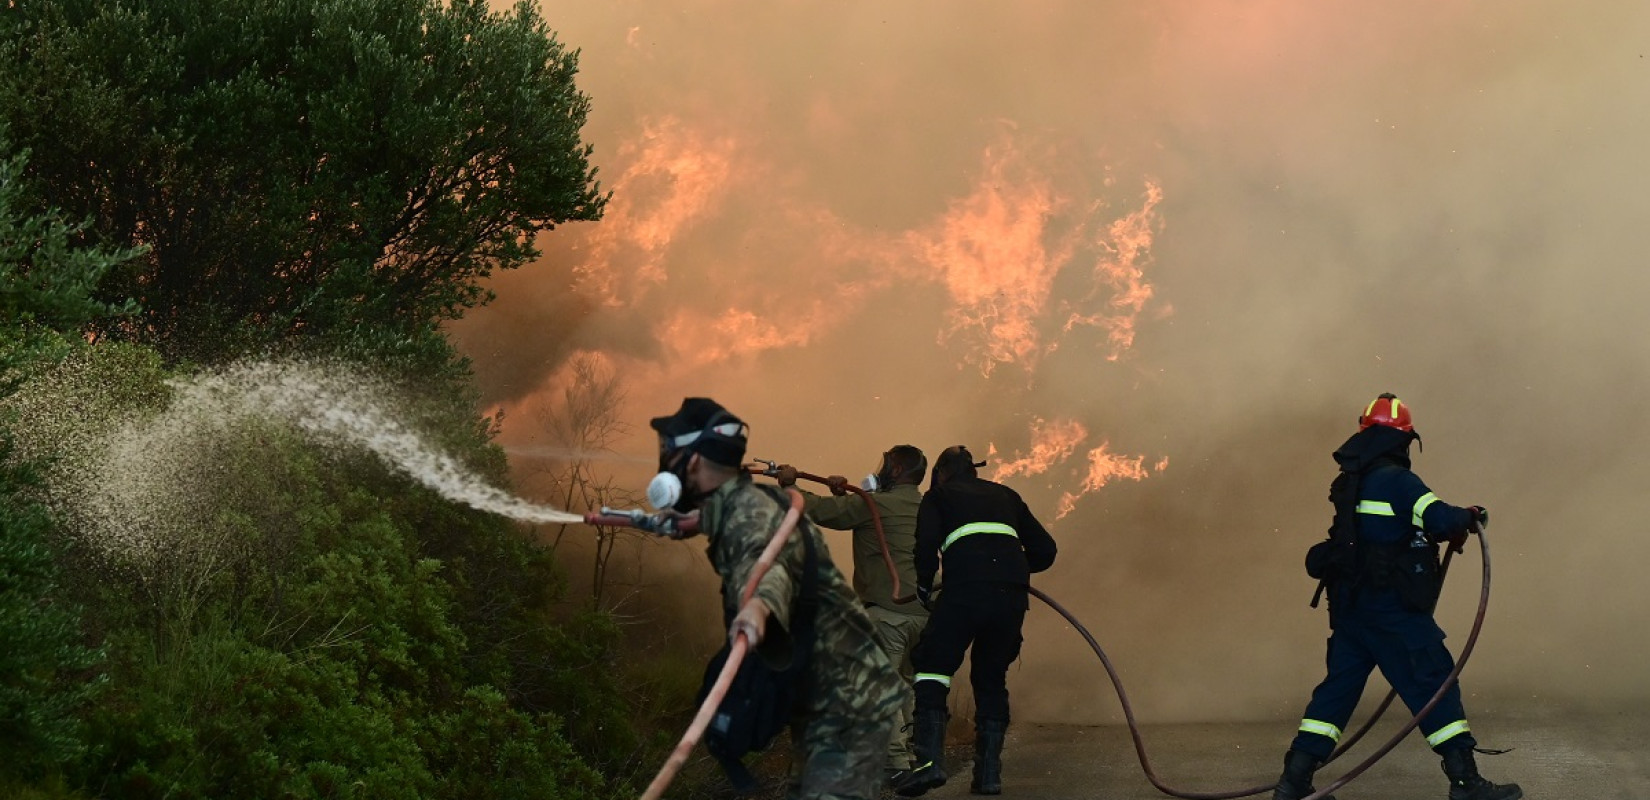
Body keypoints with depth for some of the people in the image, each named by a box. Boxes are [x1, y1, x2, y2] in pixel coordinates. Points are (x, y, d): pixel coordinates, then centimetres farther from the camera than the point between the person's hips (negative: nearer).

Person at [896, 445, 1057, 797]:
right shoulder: (1005, 495, 30)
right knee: (992, 678, 16)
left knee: (933, 667, 2)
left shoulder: (938, 496, 19)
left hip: (966, 587, -4)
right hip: (1013, 593, 4)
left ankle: (930, 760, -15)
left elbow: (927, 543, 0)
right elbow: (1045, 550, 25)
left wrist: (924, 588, 14)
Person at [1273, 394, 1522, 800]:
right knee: (1434, 680, -1)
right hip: (1391, 608, -8)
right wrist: (1470, 517, -1)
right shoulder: (1396, 480, -14)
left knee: (1339, 685, 12)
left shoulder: (1351, 482, 13)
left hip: (1350, 603, 8)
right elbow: (1440, 519, -23)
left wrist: (1450, 525, 17)